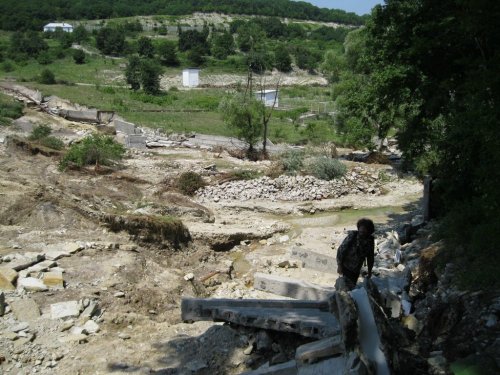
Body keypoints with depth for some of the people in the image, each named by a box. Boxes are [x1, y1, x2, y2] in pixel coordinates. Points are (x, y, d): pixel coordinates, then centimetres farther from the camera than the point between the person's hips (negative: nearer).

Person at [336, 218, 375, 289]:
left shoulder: (370, 240, -3)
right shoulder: (352, 236, -16)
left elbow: (370, 256, 9)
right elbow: (341, 249, -12)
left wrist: (369, 271, 11)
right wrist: (339, 265, -15)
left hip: (356, 270, 5)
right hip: (346, 266, -5)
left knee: (352, 286, 10)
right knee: (350, 286, -14)